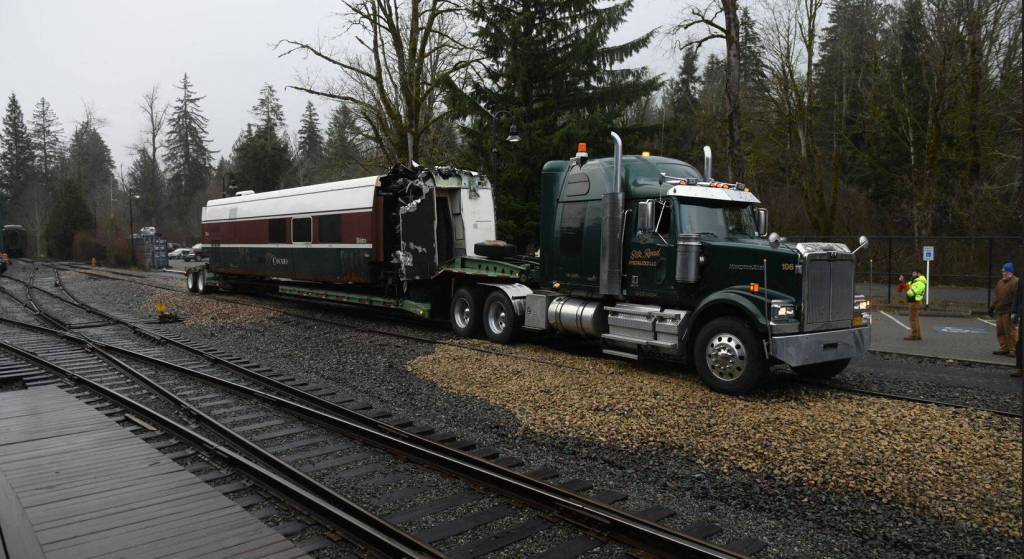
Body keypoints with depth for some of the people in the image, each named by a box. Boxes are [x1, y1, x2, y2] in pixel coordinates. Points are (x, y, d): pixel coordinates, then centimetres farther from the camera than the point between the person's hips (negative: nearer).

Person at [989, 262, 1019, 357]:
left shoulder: (1015, 281, -8)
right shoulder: (1000, 282, 18)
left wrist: (1013, 310, -22)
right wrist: (992, 307, 21)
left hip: (1008, 312, -8)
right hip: (999, 311, 8)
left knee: (1010, 331, -5)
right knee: (1000, 331, 10)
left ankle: (1013, 349, 1)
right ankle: (1004, 348, 18)